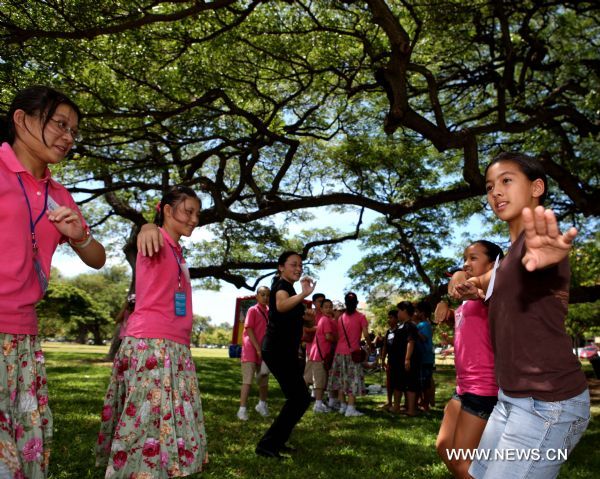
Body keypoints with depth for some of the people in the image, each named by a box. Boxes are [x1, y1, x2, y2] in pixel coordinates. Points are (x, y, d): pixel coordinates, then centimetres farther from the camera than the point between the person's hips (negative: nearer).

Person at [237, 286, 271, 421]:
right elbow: (249, 330, -14)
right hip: (251, 349, -6)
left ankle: (262, 404, 35)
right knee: (248, 380, -9)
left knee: (264, 379, 17)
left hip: (264, 350, 6)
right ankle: (242, 409, -7)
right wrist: (258, 348, -19)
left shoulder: (270, 311, 8)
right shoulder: (253, 310, -9)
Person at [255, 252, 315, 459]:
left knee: (298, 397, 16)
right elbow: (281, 305, -40)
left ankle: (276, 442, 25)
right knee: (300, 398, -11)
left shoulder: (287, 287, 18)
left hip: (283, 350, 10)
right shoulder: (282, 285, -13)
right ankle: (267, 444, -8)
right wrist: (304, 294, -54)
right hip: (279, 350, -10)